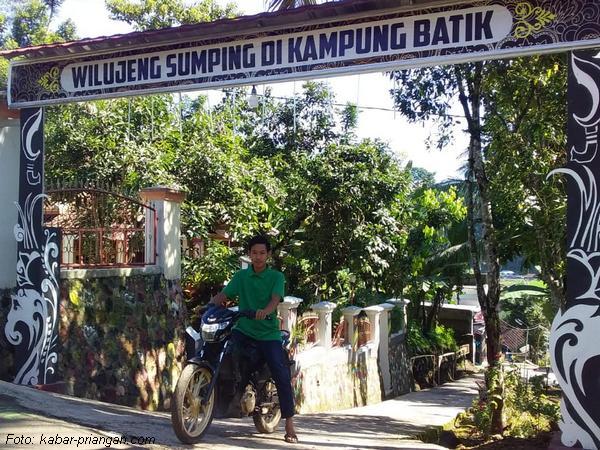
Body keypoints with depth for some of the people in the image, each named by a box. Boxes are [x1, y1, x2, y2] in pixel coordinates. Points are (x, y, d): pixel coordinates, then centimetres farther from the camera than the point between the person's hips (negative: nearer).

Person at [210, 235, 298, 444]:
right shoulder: (241, 276, 12)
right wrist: (210, 305, -19)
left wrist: (265, 311, -36)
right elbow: (224, 294, 2)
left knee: (282, 375, -13)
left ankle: (289, 425, -4)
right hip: (243, 329, 2)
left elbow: (275, 299, -15)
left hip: (268, 332, -2)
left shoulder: (276, 277, 3)